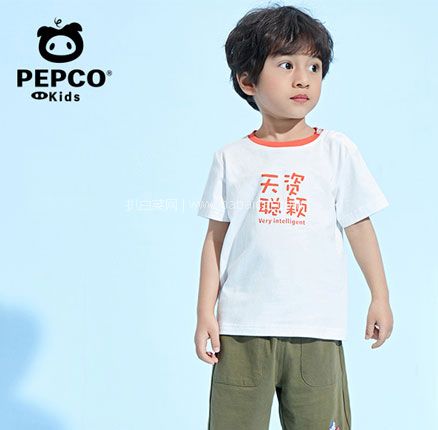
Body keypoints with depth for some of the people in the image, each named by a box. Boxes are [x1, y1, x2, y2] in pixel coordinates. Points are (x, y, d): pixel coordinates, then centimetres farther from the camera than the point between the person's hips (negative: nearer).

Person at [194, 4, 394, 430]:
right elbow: (216, 239, 6)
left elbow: (359, 227, 7)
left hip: (316, 330, 0)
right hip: (242, 330, 1)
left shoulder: (337, 150, 2)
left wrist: (380, 298, 10)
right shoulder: (231, 158, 3)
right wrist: (205, 313, 3)